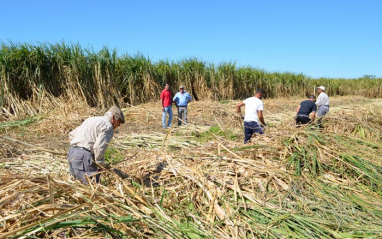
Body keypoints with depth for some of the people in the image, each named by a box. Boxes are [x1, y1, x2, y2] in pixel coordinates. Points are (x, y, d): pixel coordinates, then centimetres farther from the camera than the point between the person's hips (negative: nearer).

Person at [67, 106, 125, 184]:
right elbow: (99, 147, -16)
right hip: (84, 156, -9)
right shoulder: (108, 126, -4)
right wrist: (102, 165, -3)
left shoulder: (91, 119, 23)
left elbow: (71, 135, 28)